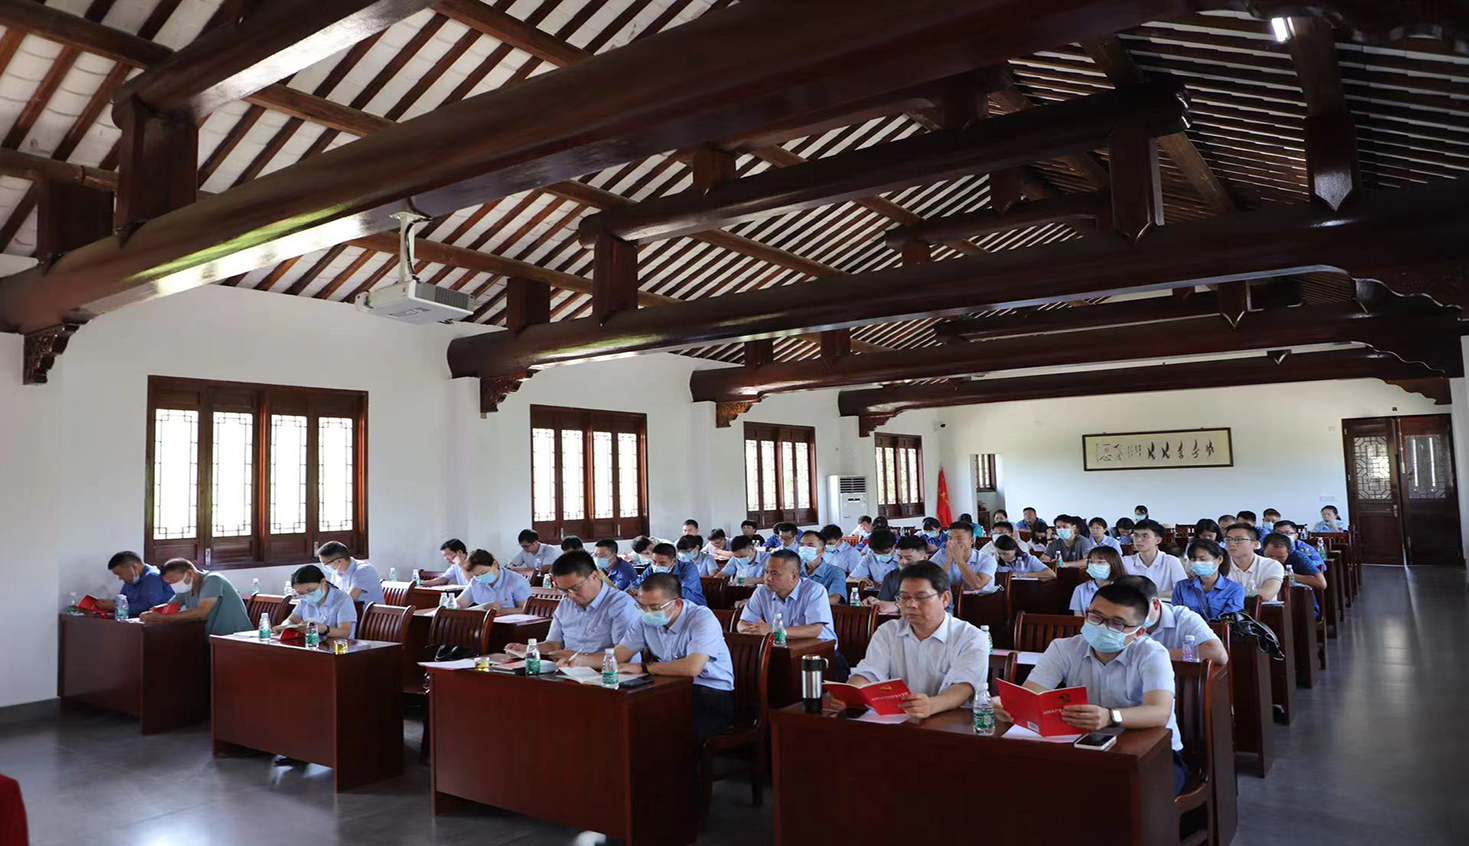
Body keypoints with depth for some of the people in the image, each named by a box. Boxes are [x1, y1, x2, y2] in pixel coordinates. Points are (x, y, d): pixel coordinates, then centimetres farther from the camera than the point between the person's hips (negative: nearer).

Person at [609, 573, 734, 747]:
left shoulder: (702, 619, -17)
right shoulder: (646, 619, 5)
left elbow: (692, 668, -31)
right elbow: (617, 657, 4)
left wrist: (644, 667, -20)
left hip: (712, 696, -6)